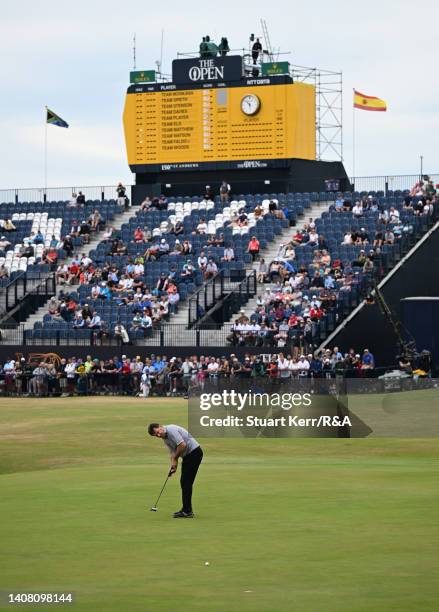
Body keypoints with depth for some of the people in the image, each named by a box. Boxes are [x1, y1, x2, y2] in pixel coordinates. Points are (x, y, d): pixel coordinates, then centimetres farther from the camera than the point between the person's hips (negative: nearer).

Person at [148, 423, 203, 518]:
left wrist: (175, 458, -11)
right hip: (188, 455, 10)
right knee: (184, 482, 12)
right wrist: (173, 466, -4)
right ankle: (187, 510, 17)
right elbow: (173, 452, 12)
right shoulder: (165, 438, 12)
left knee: (186, 482, -10)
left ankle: (187, 512, -9)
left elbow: (182, 445, -25)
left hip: (194, 452, -10)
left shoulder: (171, 430, -19)